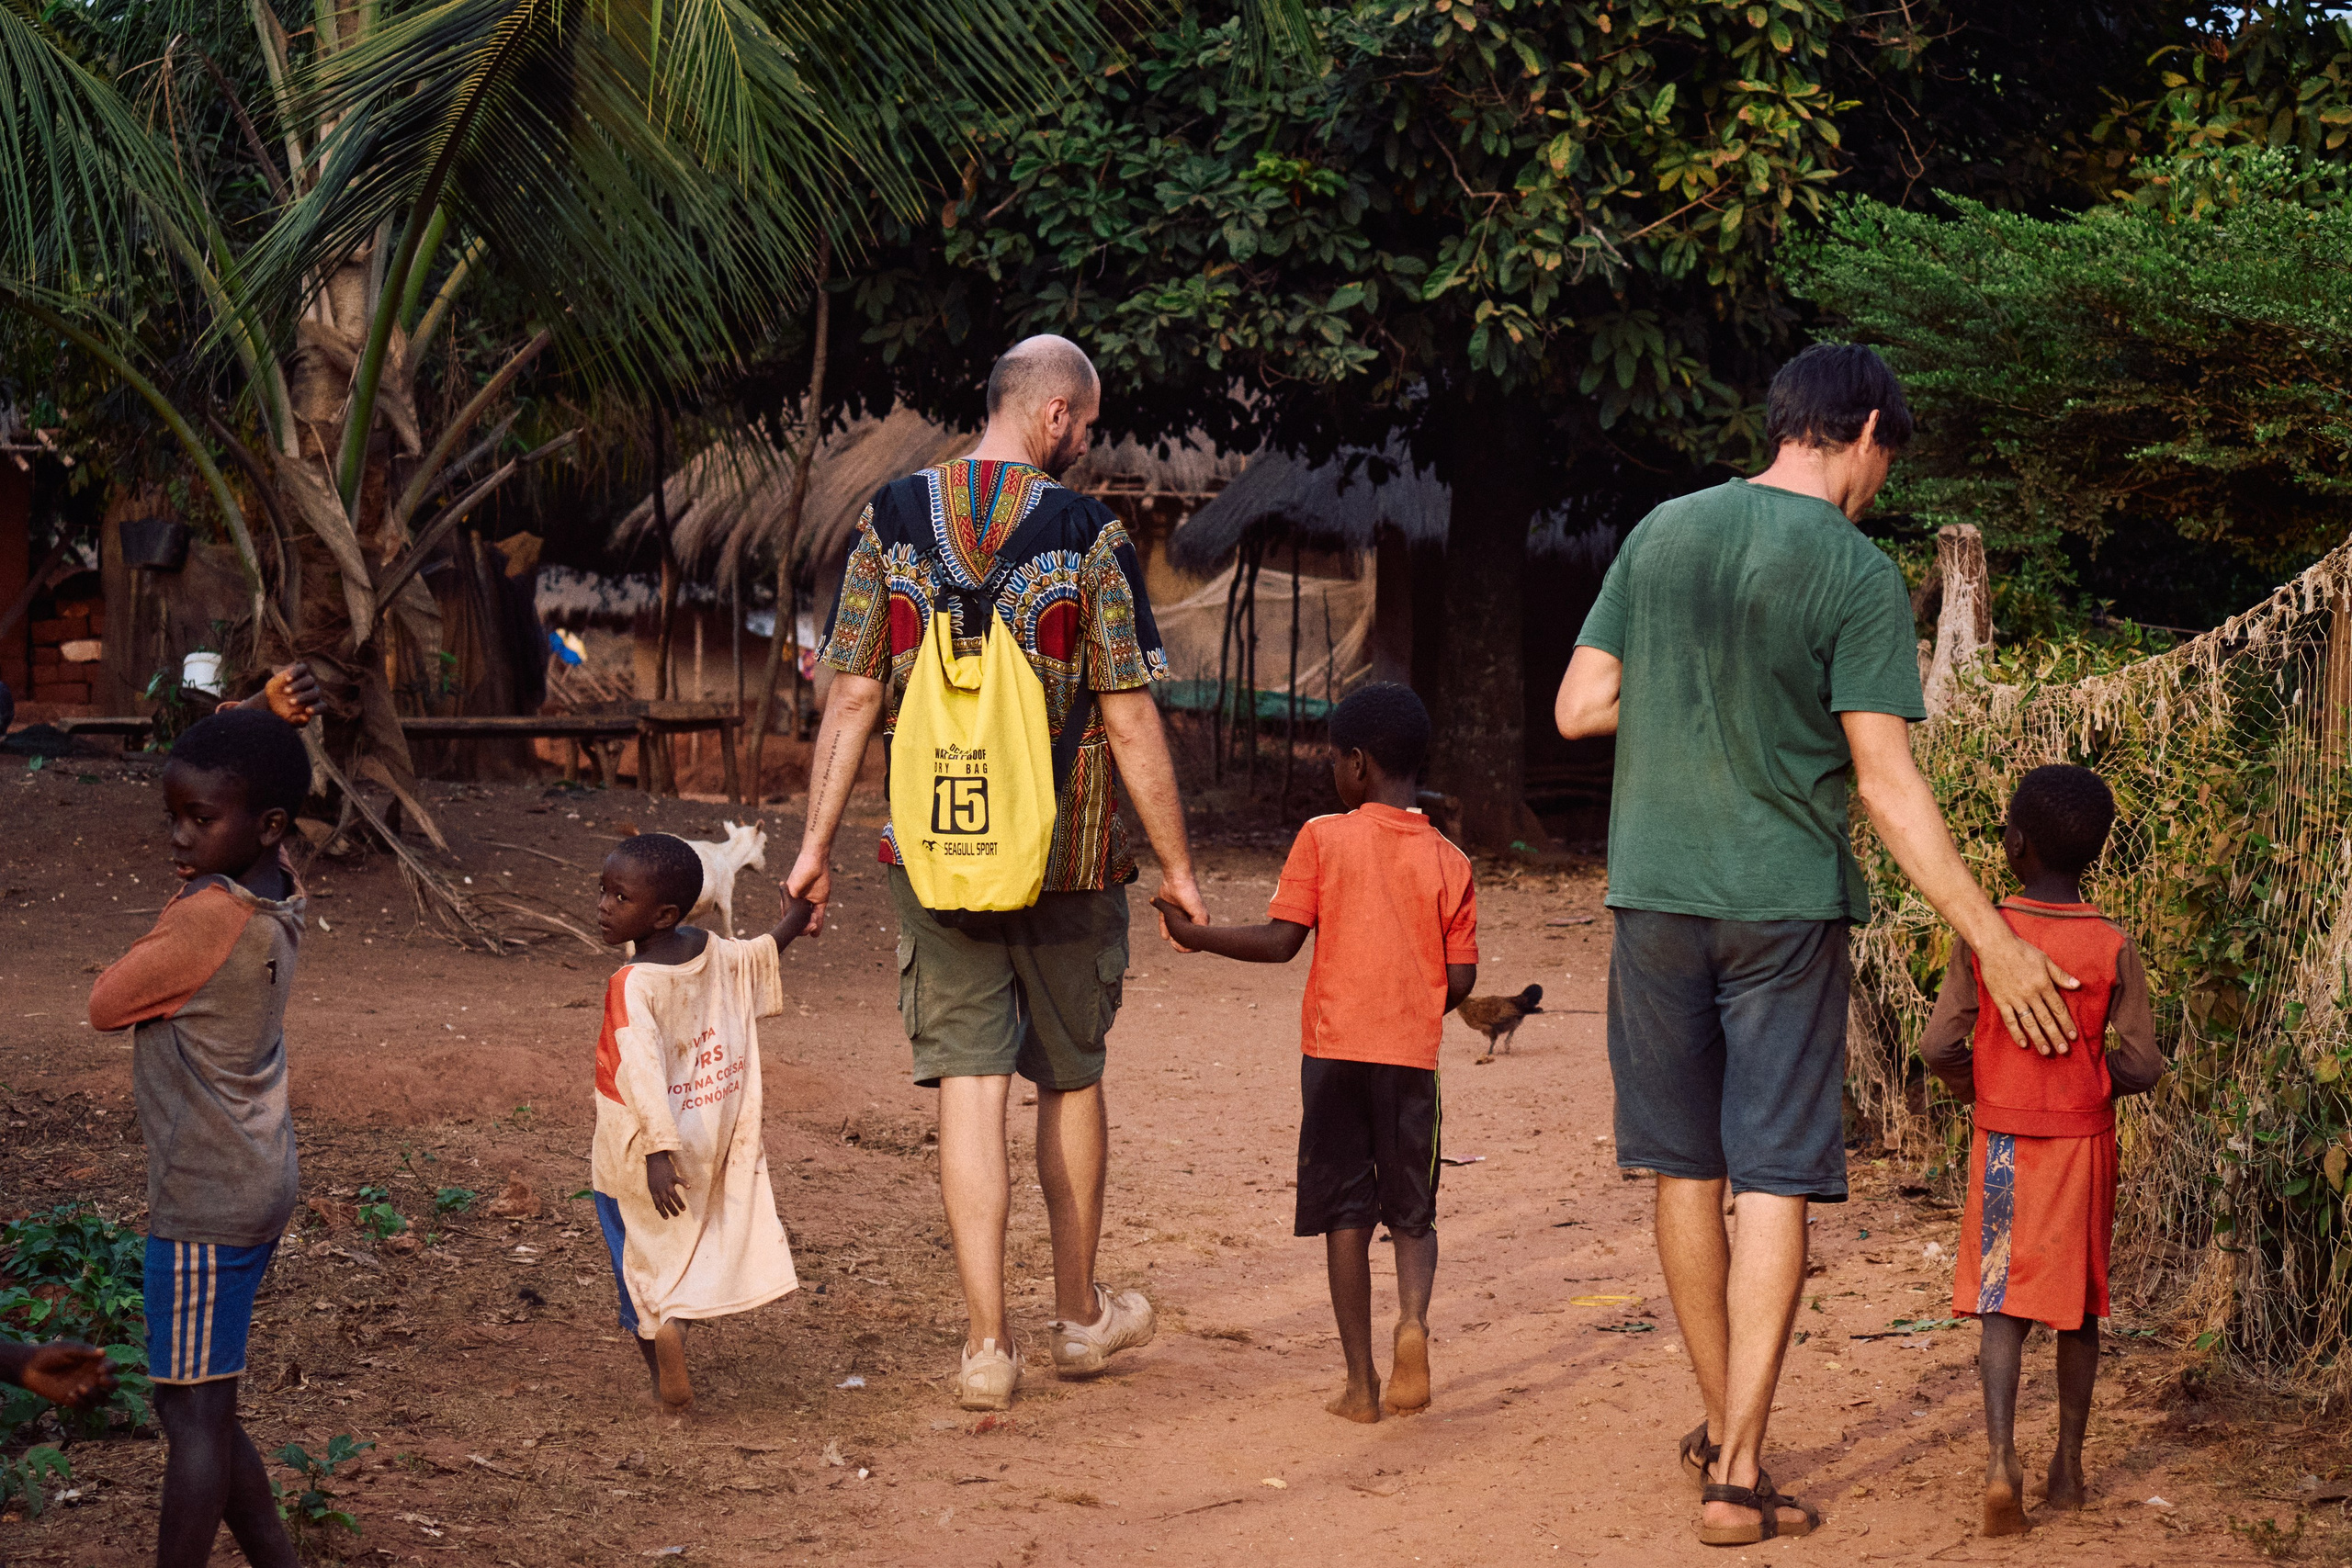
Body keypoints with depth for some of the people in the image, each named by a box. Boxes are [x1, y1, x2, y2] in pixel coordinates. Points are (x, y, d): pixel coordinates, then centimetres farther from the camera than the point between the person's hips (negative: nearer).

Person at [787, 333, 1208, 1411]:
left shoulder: (890, 522, 1)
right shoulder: (1088, 535, -8)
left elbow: (852, 701, 0)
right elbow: (1131, 720, -8)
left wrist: (817, 844, 5)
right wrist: (1175, 865, -1)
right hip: (1068, 857, -1)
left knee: (967, 1084, 2)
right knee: (1071, 1078, 15)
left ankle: (988, 1342, -4)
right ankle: (1080, 1315, 28)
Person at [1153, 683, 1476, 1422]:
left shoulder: (1323, 839, -4)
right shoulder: (1449, 861, 2)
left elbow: (1279, 940, -9)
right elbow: (1461, 979, 1)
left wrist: (1195, 935, 3)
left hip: (1335, 1048, -1)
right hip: (1413, 1056, 1)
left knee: (1345, 1214, 5)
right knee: (1412, 1212, 13)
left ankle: (1361, 1381, 3)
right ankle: (1413, 1319, -16)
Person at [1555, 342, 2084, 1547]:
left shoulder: (1662, 534, 4)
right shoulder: (1858, 575, -9)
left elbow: (1580, 707, 3)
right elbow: (1886, 784, -13)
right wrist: (1993, 941, -9)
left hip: (1656, 895, 4)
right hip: (1785, 905, -4)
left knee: (1688, 1173, 14)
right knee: (1776, 1183, 0)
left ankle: (1724, 1431, 27)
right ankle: (1738, 1474, -3)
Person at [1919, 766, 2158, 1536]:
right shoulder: (2114, 948, -9)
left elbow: (1939, 1045, -9)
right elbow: (2142, 1066, -9)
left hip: (2003, 1138, -1)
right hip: (2083, 1139, 1)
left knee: (2003, 1304, 2)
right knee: (2078, 1304, 14)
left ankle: (2002, 1458, -17)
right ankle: (2068, 1465, 22)